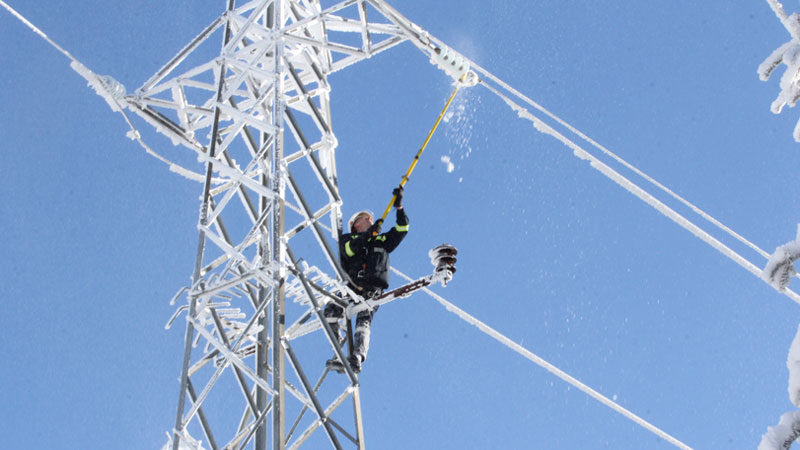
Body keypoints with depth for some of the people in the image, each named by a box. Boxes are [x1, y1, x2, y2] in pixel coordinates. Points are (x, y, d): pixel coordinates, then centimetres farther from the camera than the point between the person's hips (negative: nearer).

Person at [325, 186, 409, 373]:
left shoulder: (382, 240, 32)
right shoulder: (347, 238, 24)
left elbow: (402, 228, 23)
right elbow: (348, 249, 0)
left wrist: (398, 206, 11)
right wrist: (369, 234, -10)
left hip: (373, 291, 0)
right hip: (351, 287, 0)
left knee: (363, 321, -19)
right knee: (330, 311, -21)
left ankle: (356, 359, -34)